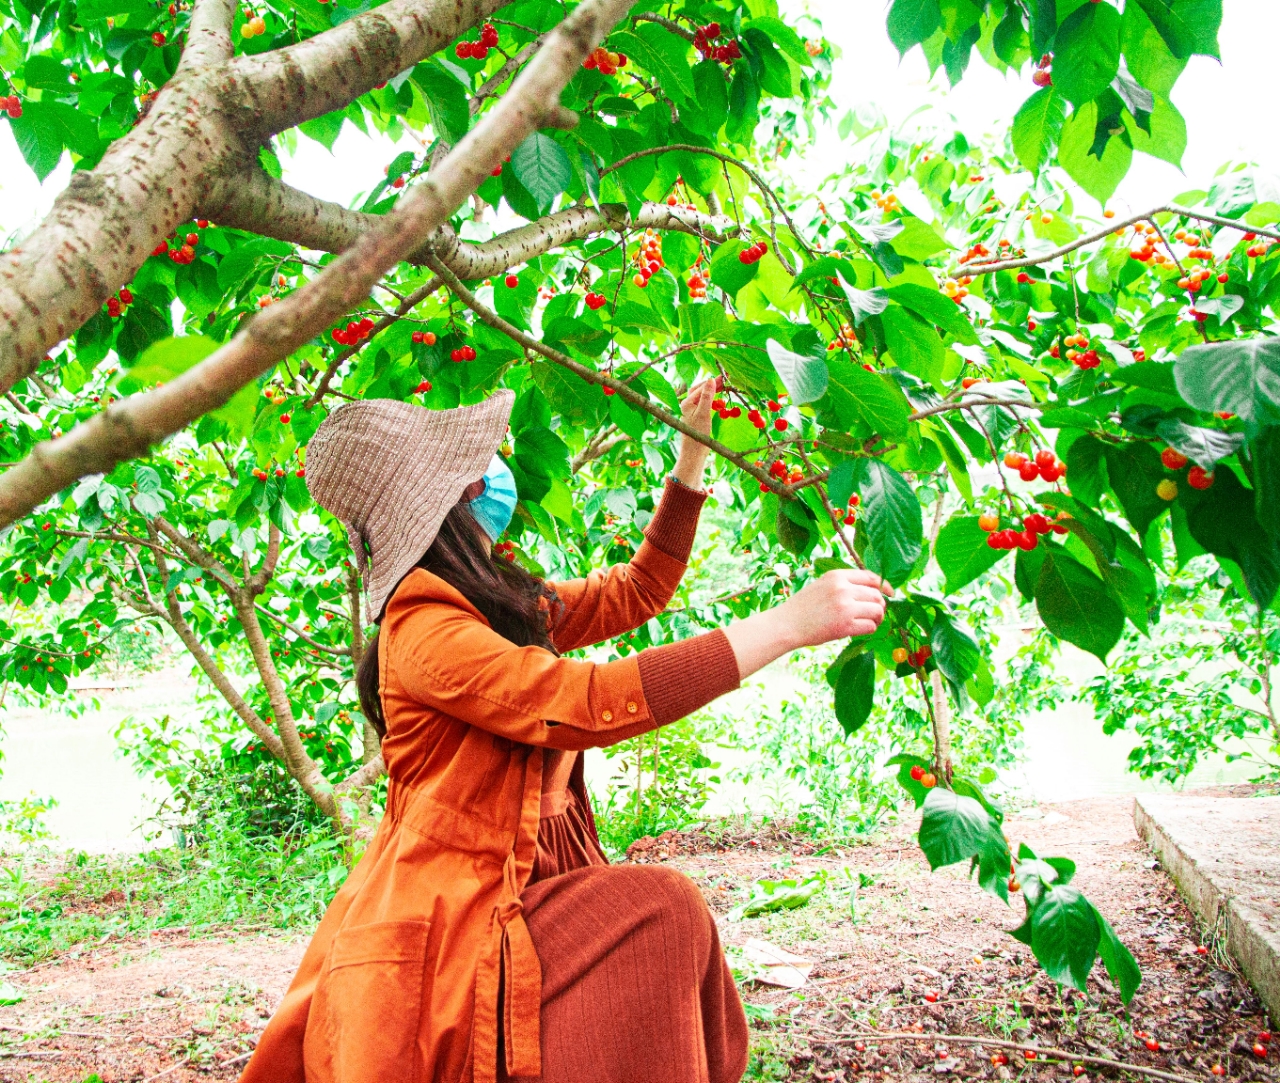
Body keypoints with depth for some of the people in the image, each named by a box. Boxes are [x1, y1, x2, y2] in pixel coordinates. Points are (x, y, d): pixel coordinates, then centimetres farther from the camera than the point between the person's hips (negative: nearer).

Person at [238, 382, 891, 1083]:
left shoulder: (503, 602, 11)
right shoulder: (424, 628, -18)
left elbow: (638, 591, 21)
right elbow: (589, 704, -28)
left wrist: (691, 457, 16)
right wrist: (787, 625, -26)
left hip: (515, 891, 9)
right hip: (447, 926, -9)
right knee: (661, 915, -21)